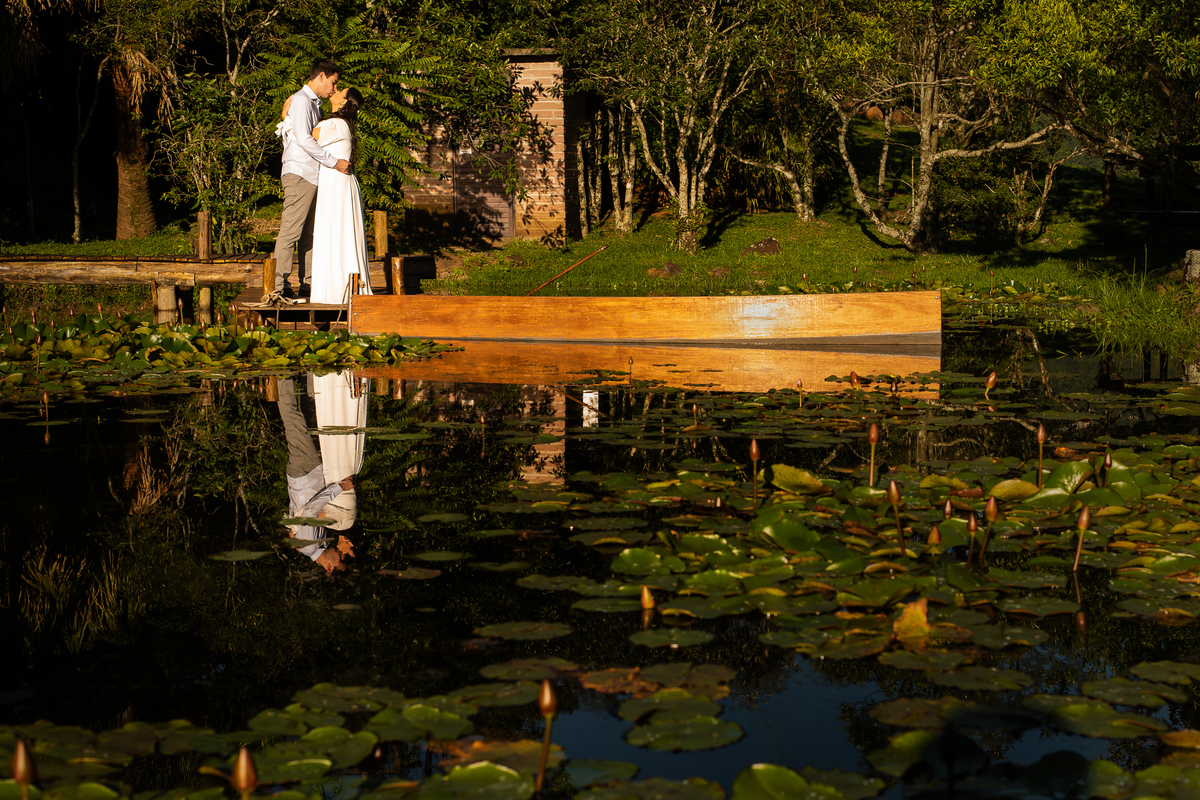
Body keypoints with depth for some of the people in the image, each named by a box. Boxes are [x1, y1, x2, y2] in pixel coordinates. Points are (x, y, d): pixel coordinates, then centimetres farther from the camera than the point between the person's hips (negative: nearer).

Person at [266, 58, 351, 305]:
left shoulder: (315, 104, 22)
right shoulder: (301, 100, -8)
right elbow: (304, 139, -19)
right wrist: (335, 162, -18)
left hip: (313, 177, 10)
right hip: (299, 174, -10)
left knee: (310, 233, 8)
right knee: (290, 231, -13)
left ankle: (308, 284, 11)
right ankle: (276, 288, -16)